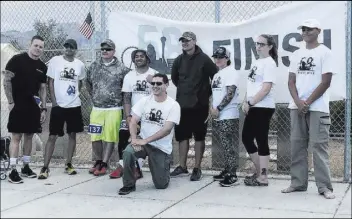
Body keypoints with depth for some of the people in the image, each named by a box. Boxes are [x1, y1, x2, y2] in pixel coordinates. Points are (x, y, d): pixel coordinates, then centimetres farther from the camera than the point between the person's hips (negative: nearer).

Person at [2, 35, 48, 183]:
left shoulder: (42, 67, 9)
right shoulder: (17, 60, -7)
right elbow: (6, 81, -9)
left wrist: (43, 108, 8)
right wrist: (10, 102, -13)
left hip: (34, 106, 6)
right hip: (18, 105, -6)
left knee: (29, 136, 11)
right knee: (16, 137, -7)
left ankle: (26, 167, 22)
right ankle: (13, 171, -5)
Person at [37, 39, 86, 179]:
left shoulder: (80, 65, 4)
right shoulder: (55, 61, -3)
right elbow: (50, 82, -3)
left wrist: (75, 94, 7)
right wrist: (54, 101, -9)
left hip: (74, 106, 3)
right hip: (58, 105, -3)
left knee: (72, 135, 9)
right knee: (52, 136, -3)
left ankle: (68, 164, 20)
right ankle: (45, 168, -1)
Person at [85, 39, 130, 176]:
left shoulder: (121, 68, -5)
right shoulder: (94, 66, 9)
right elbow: (88, 83, 22)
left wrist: (118, 98, -1)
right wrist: (94, 96, 14)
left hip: (113, 109, -4)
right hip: (96, 108, 4)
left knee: (110, 138, -1)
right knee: (95, 137, 5)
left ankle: (104, 164, 9)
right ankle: (98, 162, 21)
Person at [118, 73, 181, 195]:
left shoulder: (173, 105, -10)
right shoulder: (144, 101, 0)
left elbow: (167, 129, -19)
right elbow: (133, 122, -4)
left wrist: (145, 141, -25)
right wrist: (134, 139, -23)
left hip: (162, 148, -2)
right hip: (143, 141, 2)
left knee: (161, 185, -2)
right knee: (128, 152, -31)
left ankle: (164, 167, 33)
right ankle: (129, 184, -10)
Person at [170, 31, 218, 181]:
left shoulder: (204, 59, -9)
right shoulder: (179, 60, 6)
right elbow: (174, 78, 21)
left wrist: (208, 93, 0)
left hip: (199, 105, -5)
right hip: (182, 105, 5)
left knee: (199, 137, 2)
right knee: (182, 136, 10)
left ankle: (197, 169, 9)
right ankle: (182, 167, 20)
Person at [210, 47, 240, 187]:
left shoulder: (230, 72, -8)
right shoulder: (217, 75, 18)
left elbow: (230, 94, -17)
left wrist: (218, 109, -16)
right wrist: (212, 109, 7)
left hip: (228, 117, -8)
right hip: (217, 117, 8)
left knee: (229, 146, -8)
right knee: (225, 146, 14)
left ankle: (232, 176, -5)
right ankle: (227, 171, 22)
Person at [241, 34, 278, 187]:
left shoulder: (269, 63, -10)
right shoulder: (257, 62, 17)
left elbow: (266, 89, -18)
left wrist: (250, 103, -16)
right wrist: (245, 102, 5)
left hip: (263, 108, -9)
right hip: (253, 108, 9)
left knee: (261, 141, -5)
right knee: (246, 138, 13)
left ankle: (263, 178, 2)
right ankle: (259, 172, 25)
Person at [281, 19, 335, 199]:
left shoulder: (325, 52, -2)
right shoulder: (296, 54, 14)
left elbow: (326, 82, -8)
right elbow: (291, 81, 10)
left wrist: (308, 102, -11)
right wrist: (298, 102, -7)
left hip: (318, 108, -5)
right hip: (297, 107, 6)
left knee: (319, 146, -6)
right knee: (297, 146, 6)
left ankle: (324, 186, -1)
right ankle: (298, 183, 13)